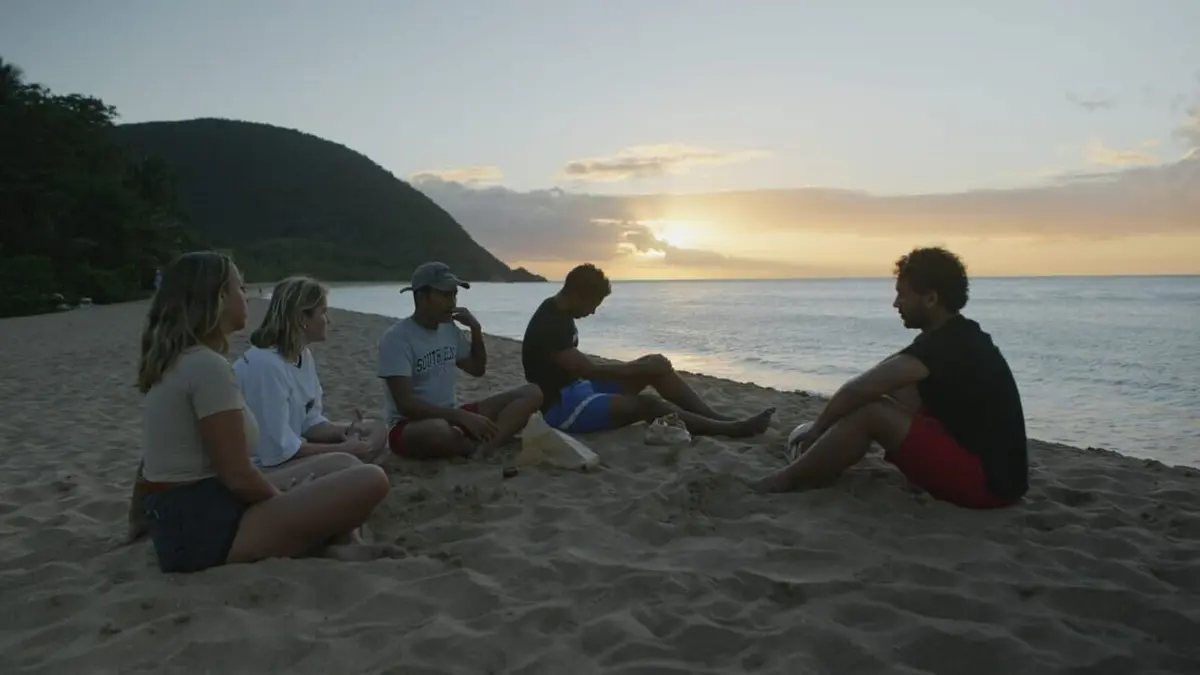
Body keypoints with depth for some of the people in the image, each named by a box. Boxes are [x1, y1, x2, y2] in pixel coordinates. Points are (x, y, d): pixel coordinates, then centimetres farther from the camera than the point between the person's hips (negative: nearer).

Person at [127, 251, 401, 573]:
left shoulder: (169, 365, 13)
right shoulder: (208, 366, -17)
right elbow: (238, 476, -18)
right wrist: (285, 500, -1)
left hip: (175, 526, 10)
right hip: (207, 531, -10)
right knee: (370, 481, -21)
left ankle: (334, 542, 2)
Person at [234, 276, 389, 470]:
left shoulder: (303, 354, 4)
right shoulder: (265, 364, -25)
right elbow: (278, 449, -26)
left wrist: (343, 432, -13)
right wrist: (344, 448, -19)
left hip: (286, 453, 10)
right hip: (262, 466, -10)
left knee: (376, 431, 3)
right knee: (346, 464, -30)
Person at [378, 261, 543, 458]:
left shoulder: (449, 328, 8)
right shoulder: (396, 337, -14)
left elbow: (477, 369, 21)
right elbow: (406, 404, -23)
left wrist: (475, 329, 5)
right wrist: (463, 417, -31)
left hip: (452, 417, 7)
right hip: (411, 425, -7)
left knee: (531, 394, -9)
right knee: (438, 430, -45)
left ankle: (483, 449, -32)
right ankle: (488, 446, -14)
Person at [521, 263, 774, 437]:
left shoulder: (559, 313, 6)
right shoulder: (549, 326, -24)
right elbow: (591, 371, -28)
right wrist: (642, 368, -21)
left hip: (576, 389, 10)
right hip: (561, 407, -10)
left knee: (657, 365, -3)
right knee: (646, 404, -27)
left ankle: (719, 419, -5)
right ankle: (733, 429, -20)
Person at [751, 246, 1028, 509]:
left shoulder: (946, 345, -20)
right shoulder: (959, 336, 11)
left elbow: (859, 389, -25)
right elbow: (874, 384, 17)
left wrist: (817, 429, -9)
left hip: (987, 480, -10)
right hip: (996, 468, 10)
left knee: (871, 413, -18)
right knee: (896, 390, 12)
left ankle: (787, 480, -3)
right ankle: (816, 468, 15)